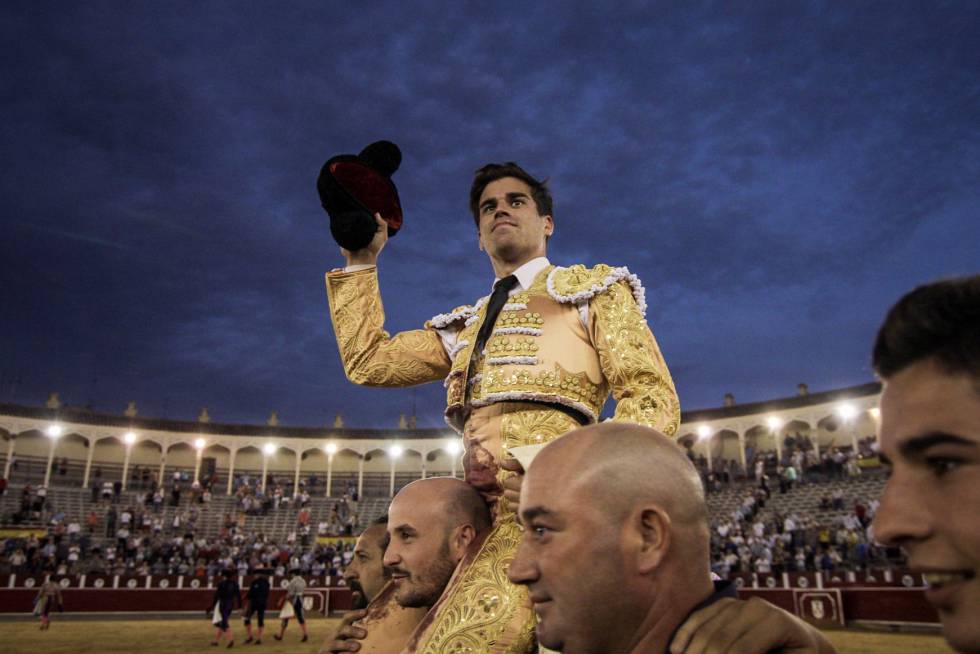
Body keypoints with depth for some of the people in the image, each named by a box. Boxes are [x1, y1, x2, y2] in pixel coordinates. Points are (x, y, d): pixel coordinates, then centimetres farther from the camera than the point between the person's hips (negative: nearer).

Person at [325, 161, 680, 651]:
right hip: (476, 512, 6)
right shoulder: (467, 325, 30)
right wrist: (361, 261, 23)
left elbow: (653, 399, 1)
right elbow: (367, 361, 24)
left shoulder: (593, 288, 13)